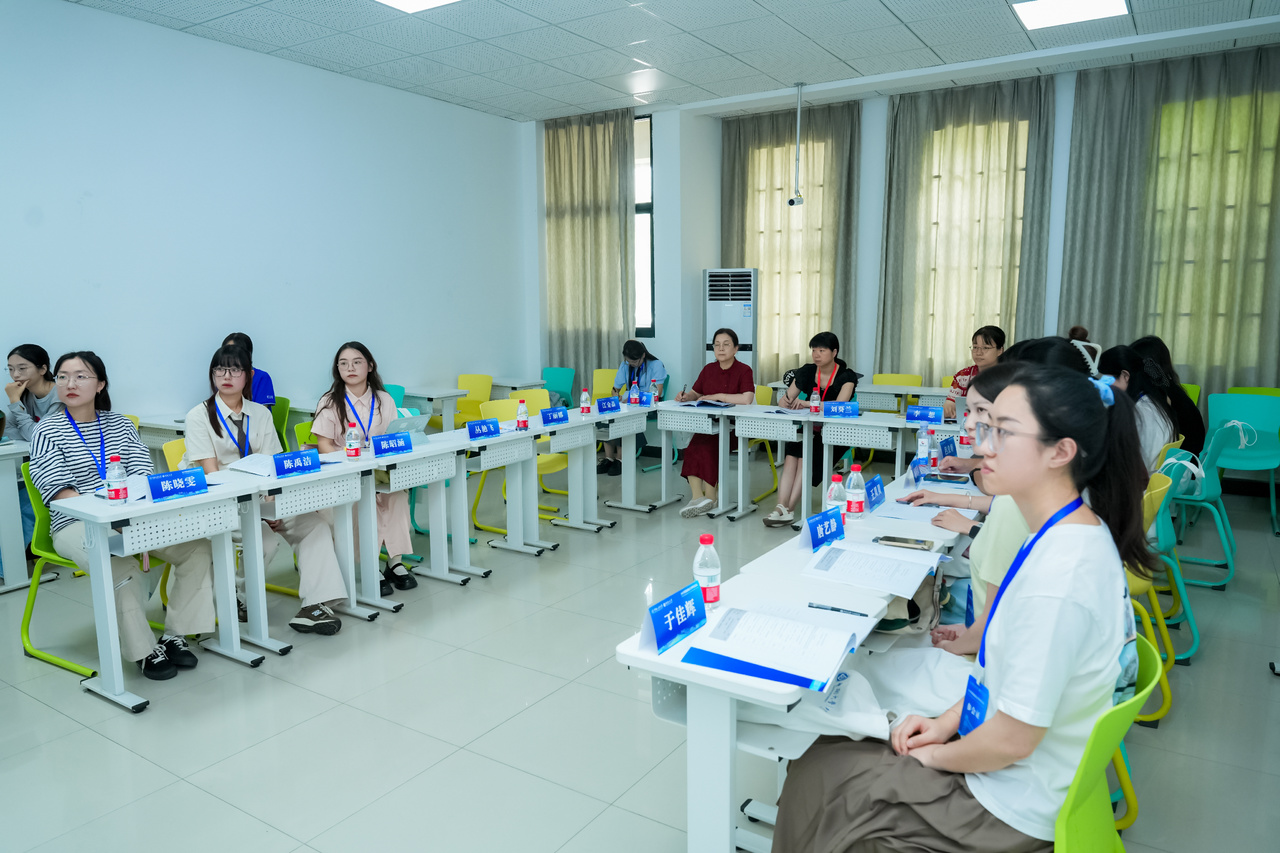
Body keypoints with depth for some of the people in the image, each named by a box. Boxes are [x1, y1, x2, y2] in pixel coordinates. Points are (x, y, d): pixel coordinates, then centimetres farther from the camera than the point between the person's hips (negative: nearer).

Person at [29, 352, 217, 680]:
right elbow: (59, 492, -11)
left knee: (197, 547, -17)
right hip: (77, 526, -4)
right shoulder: (48, 432, 1)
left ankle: (174, 635, -7)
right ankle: (144, 650, -18)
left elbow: (144, 474, 4)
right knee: (121, 566, -35)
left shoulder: (119, 424, 13)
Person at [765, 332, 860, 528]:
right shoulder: (807, 371, 5)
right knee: (793, 452, -29)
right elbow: (784, 401, 3)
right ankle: (782, 506, -39)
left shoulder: (846, 376, -6)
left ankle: (787, 508, -35)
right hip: (810, 430, 3)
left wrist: (809, 403, -36)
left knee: (807, 454, -31)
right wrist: (786, 400, -22)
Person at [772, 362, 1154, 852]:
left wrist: (937, 755, -8)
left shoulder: (1056, 575, -34)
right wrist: (948, 721, 6)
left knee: (812, 775, 5)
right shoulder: (1080, 532, -2)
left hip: (1012, 813, -9)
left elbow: (1012, 740, -27)